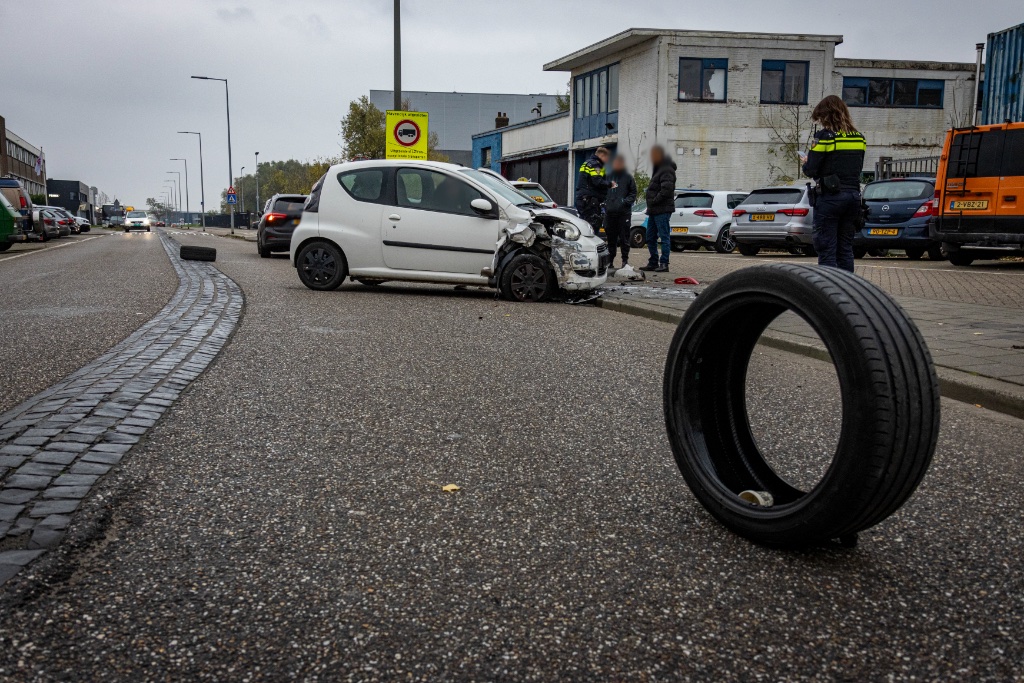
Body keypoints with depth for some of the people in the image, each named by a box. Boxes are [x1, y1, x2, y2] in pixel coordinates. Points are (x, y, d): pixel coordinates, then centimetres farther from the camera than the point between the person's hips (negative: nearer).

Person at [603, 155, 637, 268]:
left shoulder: (628, 178, 5)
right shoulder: (608, 177, 14)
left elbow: (633, 193, 4)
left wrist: (626, 201, -12)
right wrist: (605, 202, 4)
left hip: (624, 212, -3)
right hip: (609, 212, 3)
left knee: (624, 237, -3)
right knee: (611, 238, 8)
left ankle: (625, 260, 3)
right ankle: (610, 260, 15)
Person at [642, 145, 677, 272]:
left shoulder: (667, 170, -12)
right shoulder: (659, 168, 21)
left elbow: (666, 189, -24)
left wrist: (654, 200, -19)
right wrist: (649, 196, 12)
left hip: (662, 210, -10)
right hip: (654, 210, 10)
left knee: (664, 237, -7)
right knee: (650, 238, 12)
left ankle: (664, 264, -6)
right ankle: (653, 263, 19)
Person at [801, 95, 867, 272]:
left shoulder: (825, 136, -9)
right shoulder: (859, 138, 11)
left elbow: (811, 171, -11)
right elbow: (857, 168, 17)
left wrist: (807, 162, 11)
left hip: (830, 197, -6)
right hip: (853, 195, 6)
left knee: (826, 251, -3)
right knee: (845, 249, 13)